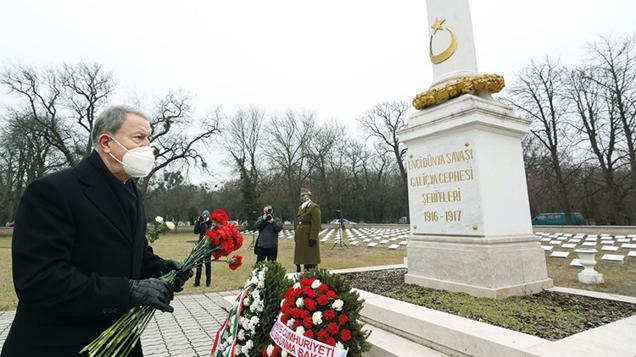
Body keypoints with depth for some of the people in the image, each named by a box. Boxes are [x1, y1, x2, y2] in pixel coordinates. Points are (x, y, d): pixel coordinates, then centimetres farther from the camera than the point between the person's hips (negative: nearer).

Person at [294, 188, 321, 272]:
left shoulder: (314, 207, -9)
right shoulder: (301, 207, 17)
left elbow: (316, 224, -16)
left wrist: (313, 238, -20)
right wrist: (296, 236, 15)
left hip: (309, 238, -8)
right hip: (301, 238, 8)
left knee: (310, 260, -4)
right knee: (303, 258, 13)